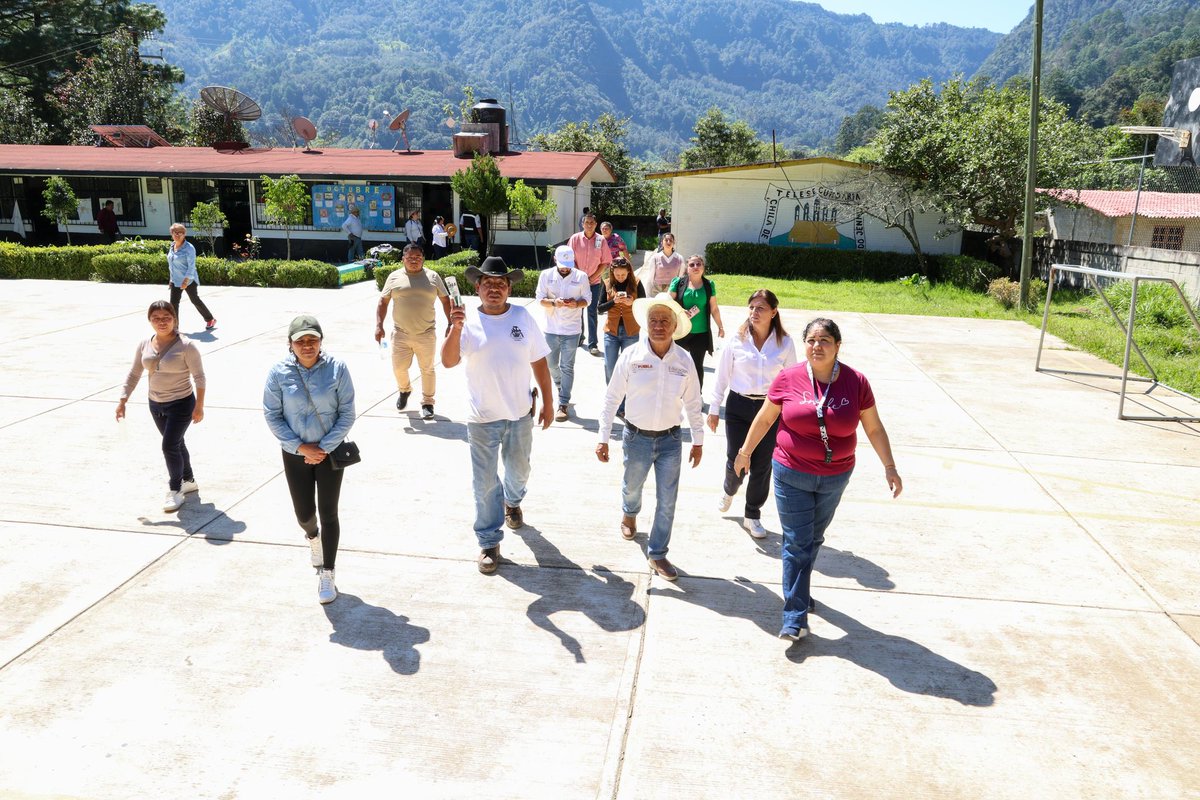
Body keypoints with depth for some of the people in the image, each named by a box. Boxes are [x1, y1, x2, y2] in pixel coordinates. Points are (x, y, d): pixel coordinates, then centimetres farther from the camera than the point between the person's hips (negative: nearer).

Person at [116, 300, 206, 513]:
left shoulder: (185, 346, -16)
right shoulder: (144, 345, 1)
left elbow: (199, 377, -14)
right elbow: (134, 374, 7)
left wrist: (199, 406, -16)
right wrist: (122, 400, 1)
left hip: (181, 403, -6)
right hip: (156, 405, 6)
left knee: (169, 446, -10)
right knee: (176, 444, 19)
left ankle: (175, 490, 7)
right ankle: (188, 480, 38)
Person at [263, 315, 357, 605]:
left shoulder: (336, 368, -14)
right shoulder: (279, 372, -12)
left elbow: (347, 414, -10)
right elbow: (272, 416, -6)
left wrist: (324, 447, -14)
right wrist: (300, 446, -13)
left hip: (330, 451, -1)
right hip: (295, 454, 1)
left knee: (328, 514, 2)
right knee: (304, 514, 11)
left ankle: (327, 575, 16)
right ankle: (313, 537, 49)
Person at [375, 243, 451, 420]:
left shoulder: (432, 277, 4)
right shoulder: (394, 277, 4)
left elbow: (445, 300, 7)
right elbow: (383, 301, 5)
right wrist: (379, 325, -4)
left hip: (426, 334, -1)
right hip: (401, 333, 1)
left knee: (427, 369, 5)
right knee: (399, 368, 6)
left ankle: (427, 403, 19)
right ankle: (404, 390, 38)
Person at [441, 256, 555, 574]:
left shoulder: (523, 318, -3)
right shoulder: (468, 322, -8)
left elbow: (539, 363, 3)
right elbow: (448, 362, -20)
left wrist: (548, 402, 3)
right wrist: (455, 328, -34)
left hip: (520, 414, 2)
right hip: (482, 417, -2)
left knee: (519, 471, 22)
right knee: (485, 482, 5)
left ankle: (512, 501, 55)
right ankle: (489, 542, 19)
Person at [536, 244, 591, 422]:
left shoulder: (581, 277, -4)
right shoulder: (546, 275, -2)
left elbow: (587, 299, 4)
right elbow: (540, 299, -2)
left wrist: (577, 304, -19)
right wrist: (554, 302, -23)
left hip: (572, 329, -2)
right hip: (551, 329, 2)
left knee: (567, 367, -1)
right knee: (551, 364, 15)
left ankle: (564, 404, 3)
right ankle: (560, 386, 46)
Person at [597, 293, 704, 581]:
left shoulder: (684, 360, -8)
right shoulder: (631, 356, -13)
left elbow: (692, 403, 4)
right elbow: (612, 398, -6)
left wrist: (698, 440, 8)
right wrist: (603, 438, -7)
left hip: (670, 439, 1)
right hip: (637, 436, -1)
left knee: (667, 501, 3)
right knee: (632, 487, 22)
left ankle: (657, 554, 21)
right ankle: (629, 514, 57)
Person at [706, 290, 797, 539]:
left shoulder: (785, 343, -4)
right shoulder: (737, 339, -6)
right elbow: (722, 375, 1)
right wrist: (714, 408, 3)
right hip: (738, 406, 0)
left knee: (762, 466, 7)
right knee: (736, 460, 5)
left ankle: (752, 516, 26)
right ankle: (729, 491, 42)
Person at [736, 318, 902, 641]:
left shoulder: (856, 382, -8)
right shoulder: (788, 379, -10)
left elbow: (874, 428, 1)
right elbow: (764, 418, 3)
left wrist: (889, 467, 0)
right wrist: (745, 452, 11)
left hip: (835, 477, 2)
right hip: (791, 474, -2)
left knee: (813, 540, 18)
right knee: (797, 543, -2)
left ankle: (799, 589, 41)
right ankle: (795, 618, 4)